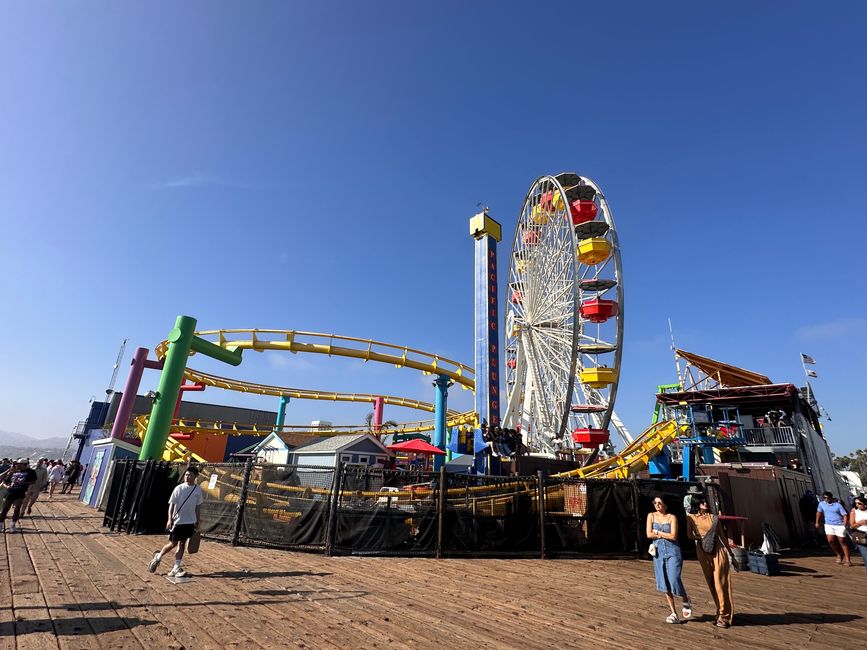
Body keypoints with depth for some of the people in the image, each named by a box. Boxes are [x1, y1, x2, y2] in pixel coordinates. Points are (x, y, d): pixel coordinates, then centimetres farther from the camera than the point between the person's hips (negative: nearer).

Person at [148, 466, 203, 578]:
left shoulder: (198, 490, 1)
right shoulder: (179, 488, -11)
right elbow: (172, 504, -9)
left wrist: (197, 521, 13)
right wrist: (170, 519, -18)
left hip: (190, 522, 3)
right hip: (178, 521, -3)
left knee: (182, 544, 8)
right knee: (173, 543, 7)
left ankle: (176, 568, 15)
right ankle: (158, 556, 34)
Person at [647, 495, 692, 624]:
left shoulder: (672, 517, -4)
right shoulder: (651, 516, 3)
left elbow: (673, 536, -13)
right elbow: (649, 535, -4)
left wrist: (657, 532, -6)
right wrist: (665, 535, -7)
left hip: (672, 551, -3)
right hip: (658, 552, 3)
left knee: (674, 580, -8)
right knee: (664, 584, 4)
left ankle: (686, 600, 25)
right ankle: (674, 614, 17)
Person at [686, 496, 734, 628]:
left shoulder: (713, 517, 9)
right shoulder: (691, 517, 4)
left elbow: (721, 535, 14)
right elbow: (689, 535, -2)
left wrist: (729, 551, 14)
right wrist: (702, 537, -14)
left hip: (718, 550, 0)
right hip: (703, 552, 0)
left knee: (720, 582, -4)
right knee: (711, 582, 6)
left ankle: (723, 615, 0)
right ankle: (720, 610, 19)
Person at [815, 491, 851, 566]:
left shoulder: (837, 505, -9)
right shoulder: (821, 504, 2)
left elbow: (845, 515, -9)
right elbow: (819, 512, 14)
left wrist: (844, 525, -21)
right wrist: (817, 522, 13)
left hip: (839, 525, -3)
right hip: (828, 525, 3)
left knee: (842, 541, 2)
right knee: (831, 541, -6)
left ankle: (847, 560, 11)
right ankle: (839, 554, 18)